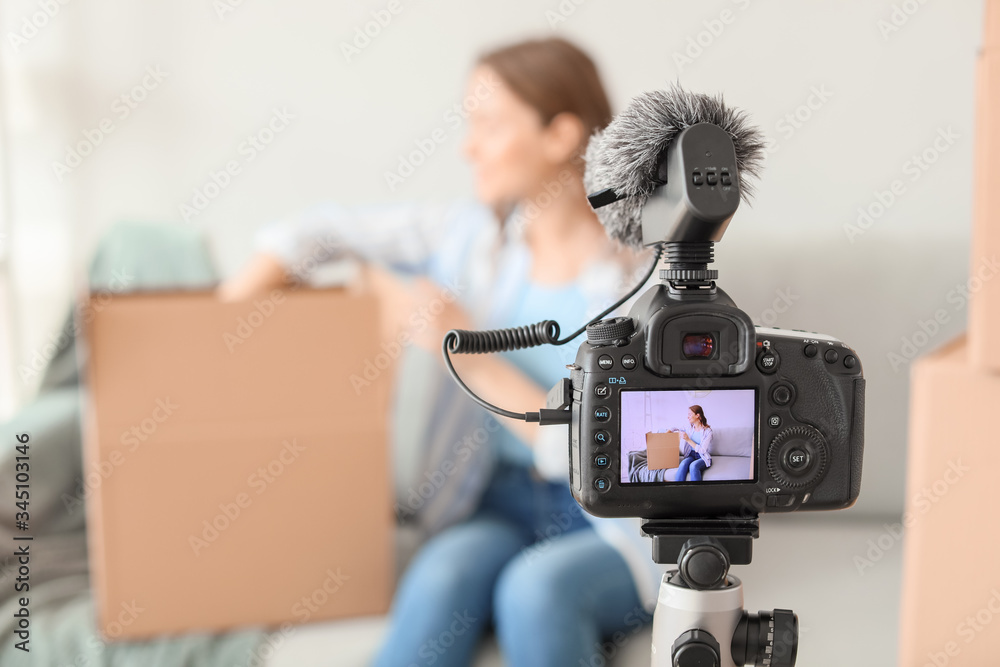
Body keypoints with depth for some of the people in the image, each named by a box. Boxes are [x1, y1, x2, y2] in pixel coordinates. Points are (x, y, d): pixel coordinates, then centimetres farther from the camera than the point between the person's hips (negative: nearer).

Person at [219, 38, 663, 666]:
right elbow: (320, 231, 5)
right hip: (509, 504, 4)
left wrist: (472, 357, -23)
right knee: (445, 568, -29)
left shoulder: (638, 285, -14)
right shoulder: (475, 235, -1)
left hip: (621, 531, -3)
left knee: (536, 586, -34)